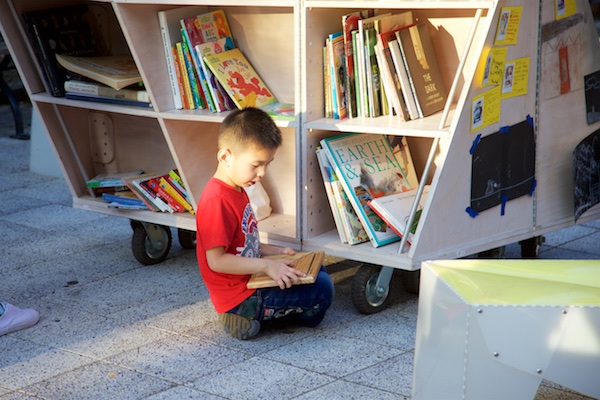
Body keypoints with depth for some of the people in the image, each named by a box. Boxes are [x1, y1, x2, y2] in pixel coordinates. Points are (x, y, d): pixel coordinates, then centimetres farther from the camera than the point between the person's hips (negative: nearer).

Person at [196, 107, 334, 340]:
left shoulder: (237, 192, 10)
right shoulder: (216, 201, -23)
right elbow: (216, 260, -26)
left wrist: (275, 252, 8)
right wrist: (267, 266, -26)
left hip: (249, 283, 10)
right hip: (241, 297, -10)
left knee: (317, 271, 22)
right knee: (322, 288, -15)